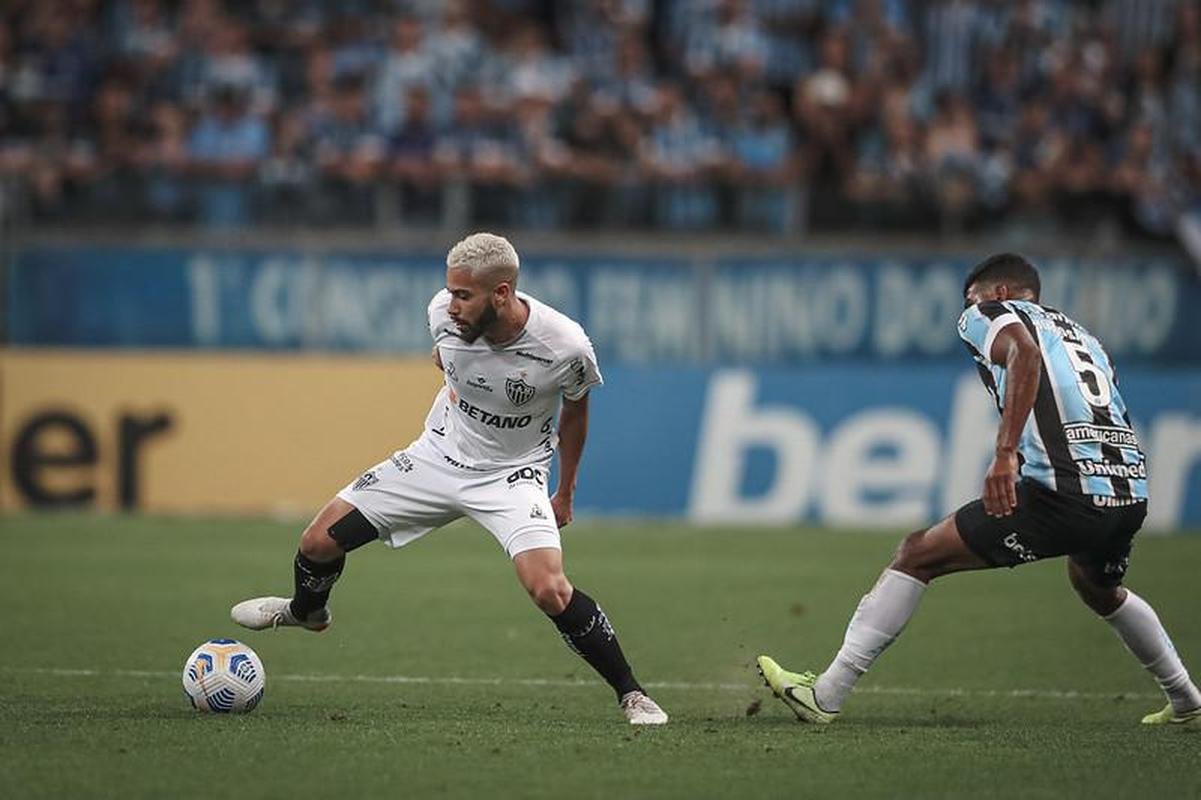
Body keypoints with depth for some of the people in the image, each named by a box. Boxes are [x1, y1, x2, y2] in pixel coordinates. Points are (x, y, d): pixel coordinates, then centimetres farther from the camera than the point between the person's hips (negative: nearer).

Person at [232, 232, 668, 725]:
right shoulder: (445, 314, -19)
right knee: (319, 541, 2)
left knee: (549, 590, -27)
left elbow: (574, 410, -2)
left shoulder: (565, 346, -26)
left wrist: (565, 494, 8)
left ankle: (631, 695, -11)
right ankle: (307, 610, 39)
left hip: (511, 475, -4)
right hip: (437, 457, 4)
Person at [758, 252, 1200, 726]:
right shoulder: (1083, 337, 32)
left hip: (1066, 490, -7)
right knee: (1099, 588, 40)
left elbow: (1024, 351, -13)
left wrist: (1005, 453, -23)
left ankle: (825, 695, -5)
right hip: (1131, 489, 7)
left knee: (917, 556, 0)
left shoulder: (987, 314, 10)